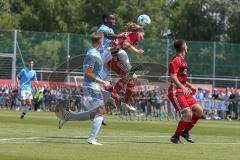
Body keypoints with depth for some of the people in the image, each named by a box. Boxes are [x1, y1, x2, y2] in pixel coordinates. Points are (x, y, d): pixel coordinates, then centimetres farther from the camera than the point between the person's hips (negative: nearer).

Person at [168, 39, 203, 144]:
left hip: (184, 91, 10)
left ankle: (185, 132, 15)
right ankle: (176, 137, -6)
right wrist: (183, 88, -31)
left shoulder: (182, 61, 18)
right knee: (188, 114, -18)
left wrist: (189, 86, 22)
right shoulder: (176, 60, -12)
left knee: (199, 110, 4)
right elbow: (173, 77, -21)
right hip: (176, 92, -10)